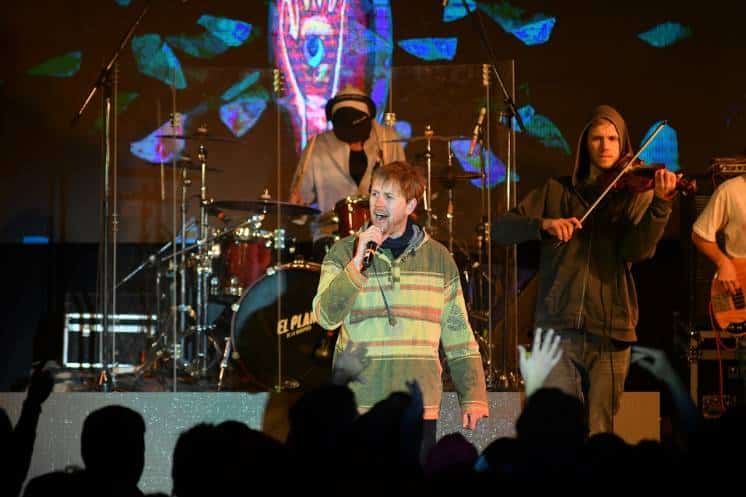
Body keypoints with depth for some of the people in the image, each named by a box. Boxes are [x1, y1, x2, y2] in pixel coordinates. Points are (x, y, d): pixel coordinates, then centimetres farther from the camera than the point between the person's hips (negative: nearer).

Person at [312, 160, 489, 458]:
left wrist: (473, 397, 5)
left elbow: (458, 334, 11)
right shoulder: (344, 252, 4)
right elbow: (326, 316, -9)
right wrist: (357, 263, -16)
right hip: (359, 403, -1)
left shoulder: (438, 258, 9)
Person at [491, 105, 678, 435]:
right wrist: (544, 224, -15)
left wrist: (661, 204, -24)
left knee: (598, 437, 1)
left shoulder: (636, 194, 8)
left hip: (610, 332, 0)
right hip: (559, 329, 0)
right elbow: (500, 230, 3)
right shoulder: (557, 191, 11)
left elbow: (638, 251, -9)